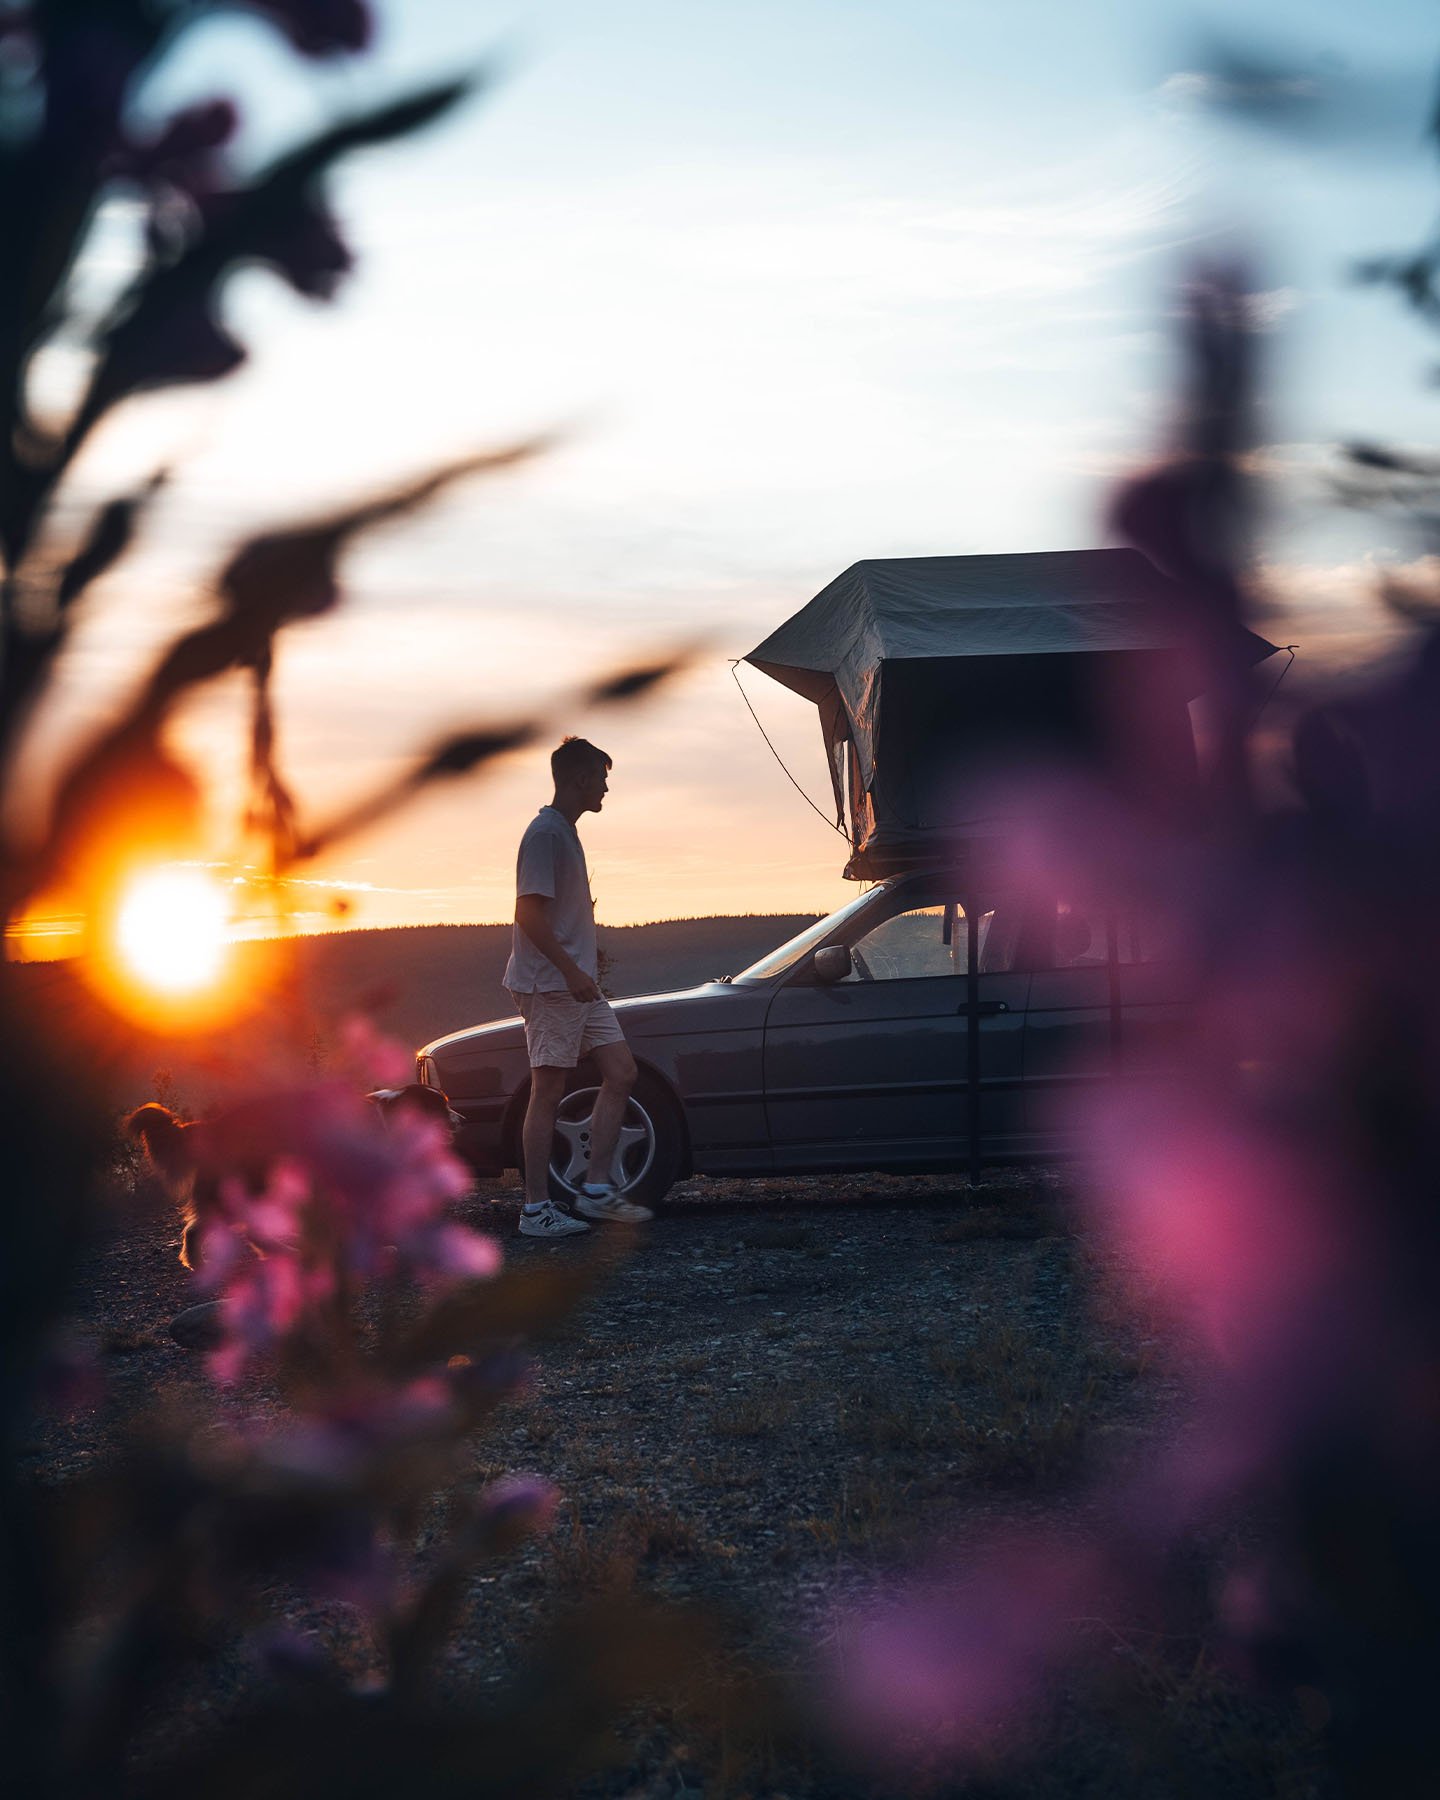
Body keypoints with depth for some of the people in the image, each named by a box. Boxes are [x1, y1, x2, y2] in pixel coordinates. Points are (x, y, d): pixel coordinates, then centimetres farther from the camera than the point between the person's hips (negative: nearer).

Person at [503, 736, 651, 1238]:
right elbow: (528, 914, -20)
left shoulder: (565, 833, 17)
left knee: (621, 1073, 5)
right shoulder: (545, 833, -13)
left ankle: (598, 1188, 7)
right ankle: (536, 1209, -1)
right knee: (548, 1093, -6)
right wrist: (571, 970, -24)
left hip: (578, 983, 10)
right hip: (550, 984, -10)